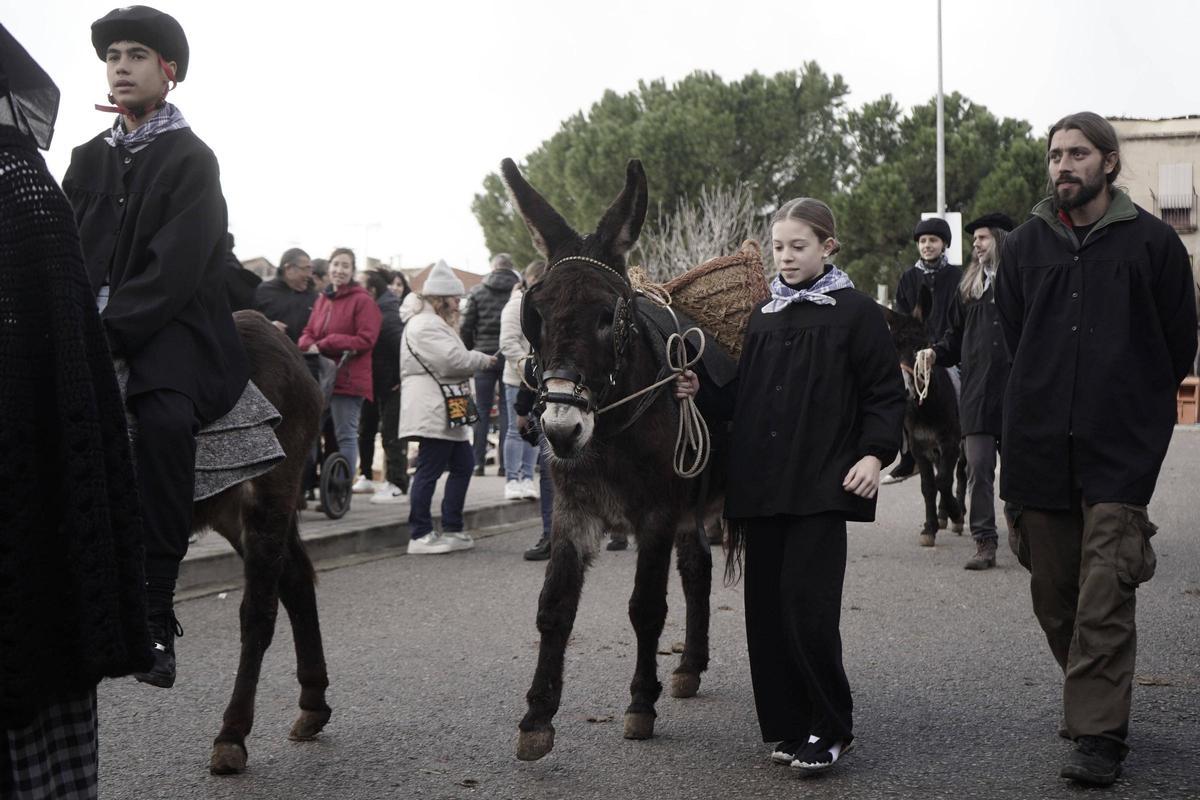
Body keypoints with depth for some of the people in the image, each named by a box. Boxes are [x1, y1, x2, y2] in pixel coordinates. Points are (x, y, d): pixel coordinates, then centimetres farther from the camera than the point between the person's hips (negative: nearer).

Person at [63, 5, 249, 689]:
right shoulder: (89, 159, 19)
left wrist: (104, 330, -18)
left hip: (174, 331, -5)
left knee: (163, 421, -35)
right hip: (94, 333, 5)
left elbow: (173, 273, -11)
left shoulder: (191, 159, 1)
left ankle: (156, 619, -30)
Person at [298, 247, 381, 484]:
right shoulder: (322, 299, 15)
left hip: (348, 379, -7)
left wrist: (324, 344, -14)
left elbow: (366, 339, -13)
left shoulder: (363, 300, -5)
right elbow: (308, 332, 16)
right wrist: (309, 345, -10)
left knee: (346, 435, -2)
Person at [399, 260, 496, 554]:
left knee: (463, 465, 14)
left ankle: (451, 529, 20)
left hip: (444, 411, 12)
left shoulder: (434, 323, 22)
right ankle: (420, 535, -2)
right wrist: (484, 360, -6)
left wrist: (476, 360, 8)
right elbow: (454, 359, -21)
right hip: (431, 411, -12)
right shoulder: (425, 326, -14)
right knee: (429, 469, -7)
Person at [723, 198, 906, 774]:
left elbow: (886, 392, 0)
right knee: (766, 608, 6)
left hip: (822, 487, -5)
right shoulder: (763, 317, 15)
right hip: (761, 484, 6)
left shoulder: (855, 312, 1)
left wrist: (874, 452, -12)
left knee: (808, 607, -10)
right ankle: (786, 725, 17)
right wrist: (735, 479, 12)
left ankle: (829, 729, 4)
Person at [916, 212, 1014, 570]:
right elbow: (955, 337, 21)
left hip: (1016, 393, -4)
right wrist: (936, 353, 2)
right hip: (977, 393, 4)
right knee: (978, 471, 0)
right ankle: (984, 543, 4)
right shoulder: (968, 288, 17)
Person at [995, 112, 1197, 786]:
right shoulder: (1025, 245, 9)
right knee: (1055, 595, 9)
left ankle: (1099, 736, -6)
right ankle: (1096, 704, 28)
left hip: (1122, 448, -4)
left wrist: (1137, 405, 11)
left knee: (1104, 599, -10)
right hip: (1040, 447, 4)